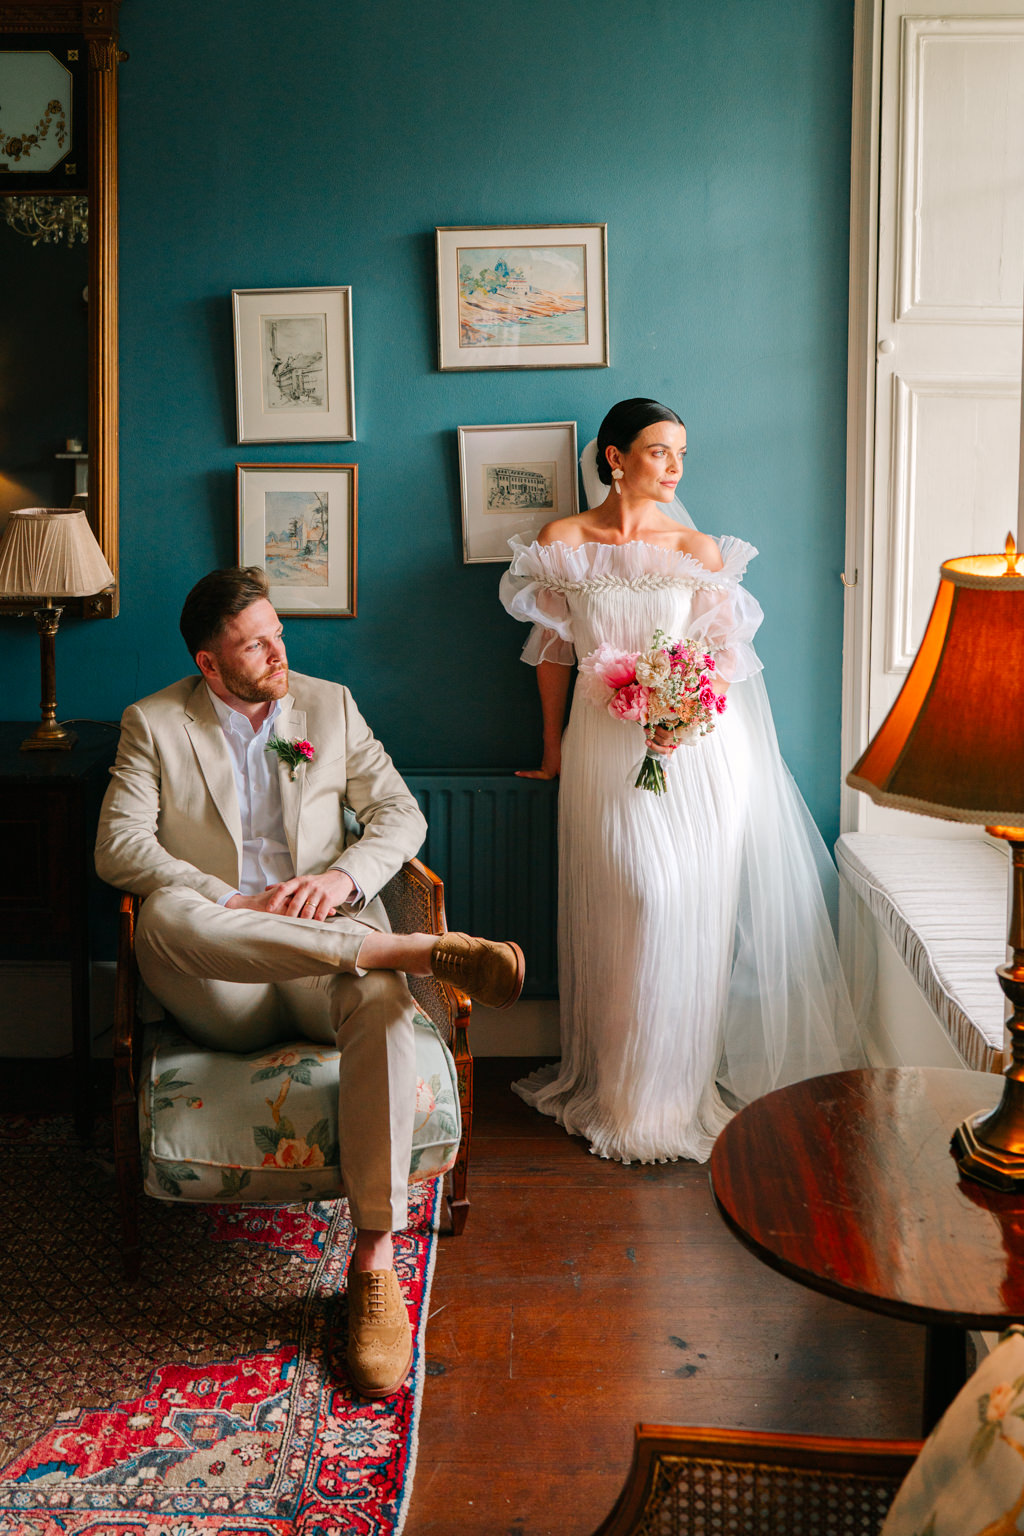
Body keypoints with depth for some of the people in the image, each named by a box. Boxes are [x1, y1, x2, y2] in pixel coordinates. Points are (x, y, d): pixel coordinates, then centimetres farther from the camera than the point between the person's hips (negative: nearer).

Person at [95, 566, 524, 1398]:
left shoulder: (330, 705, 15)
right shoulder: (154, 723, 8)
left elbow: (401, 814, 10)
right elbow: (119, 846, -4)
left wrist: (342, 876, -11)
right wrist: (235, 902, -17)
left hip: (330, 940, 1)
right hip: (220, 989, -1)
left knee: (382, 1004, -35)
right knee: (164, 915, -37)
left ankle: (375, 1259, -30)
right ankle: (417, 948, -37)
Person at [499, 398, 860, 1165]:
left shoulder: (699, 550, 5)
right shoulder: (562, 543, 4)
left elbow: (725, 657, 0)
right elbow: (554, 650, 11)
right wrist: (554, 749, 15)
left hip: (697, 747, 1)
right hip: (604, 747, -1)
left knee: (687, 908, -3)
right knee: (642, 899, -9)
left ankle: (669, 1092, 12)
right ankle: (614, 1082, 9)